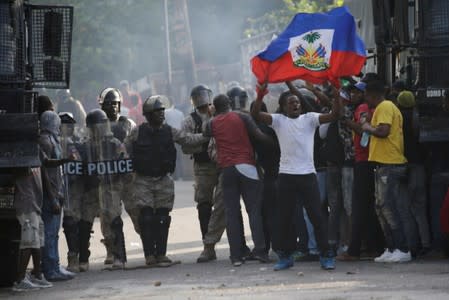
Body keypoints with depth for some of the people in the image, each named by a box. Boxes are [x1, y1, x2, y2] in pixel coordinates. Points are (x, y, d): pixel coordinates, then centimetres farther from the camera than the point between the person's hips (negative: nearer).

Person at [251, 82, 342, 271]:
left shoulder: (309, 119, 7)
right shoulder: (279, 120, 5)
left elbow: (334, 115, -4)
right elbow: (256, 115, -8)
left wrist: (337, 95, -18)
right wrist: (260, 96, -23)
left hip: (308, 174, 0)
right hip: (286, 176, 0)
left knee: (317, 216, -1)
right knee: (283, 218, 6)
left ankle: (326, 255, 5)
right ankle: (285, 256, 18)